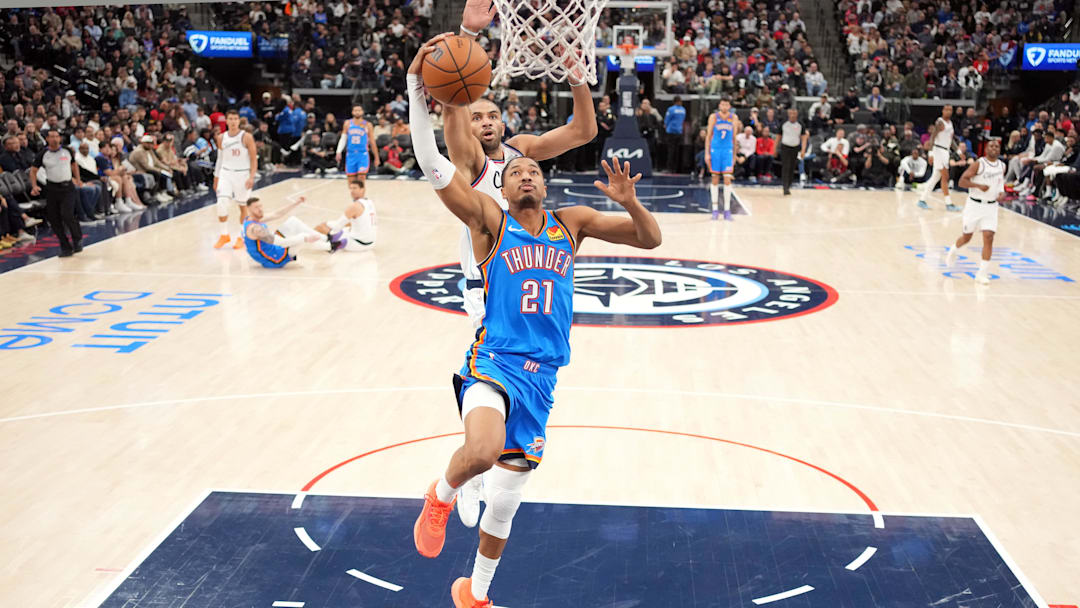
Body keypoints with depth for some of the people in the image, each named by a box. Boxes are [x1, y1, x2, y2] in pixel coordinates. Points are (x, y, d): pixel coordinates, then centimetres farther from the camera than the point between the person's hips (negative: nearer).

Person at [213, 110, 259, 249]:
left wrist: (251, 177, -17)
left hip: (242, 174, -2)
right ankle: (224, 235, 4)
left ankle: (242, 237, 19)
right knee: (221, 203, -11)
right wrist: (216, 178, 14)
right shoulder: (221, 138, 5)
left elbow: (254, 159, -6)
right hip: (226, 173, 3)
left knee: (243, 206, 6)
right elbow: (220, 159, 14)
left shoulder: (246, 137, -7)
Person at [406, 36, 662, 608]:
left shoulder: (570, 222, 12)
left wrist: (629, 201, -11)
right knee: (484, 448, -36)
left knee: (504, 500, 12)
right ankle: (441, 495, 1)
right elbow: (433, 164, -13)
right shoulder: (490, 217, 0)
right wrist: (416, 84, -22)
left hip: (541, 374, 4)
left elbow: (650, 239, 10)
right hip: (494, 361, -4)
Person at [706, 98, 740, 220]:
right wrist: (707, 153, -5)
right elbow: (708, 135, 2)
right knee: (715, 179, 3)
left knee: (727, 179, -5)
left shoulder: (734, 118, 5)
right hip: (715, 150, -1)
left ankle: (727, 210, 0)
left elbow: (734, 137, 11)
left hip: (728, 151, 1)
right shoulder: (713, 117, 0)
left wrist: (734, 155, 10)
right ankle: (715, 209, 9)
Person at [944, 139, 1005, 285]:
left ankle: (982, 273, -6)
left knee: (988, 237, -10)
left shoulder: (1002, 166, 5)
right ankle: (953, 250, 46)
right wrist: (979, 185, -28)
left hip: (991, 206, 3)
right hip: (975, 205, -3)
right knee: (967, 236, 10)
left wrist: (1001, 192, 4)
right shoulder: (978, 164, -11)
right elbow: (962, 181, -14)